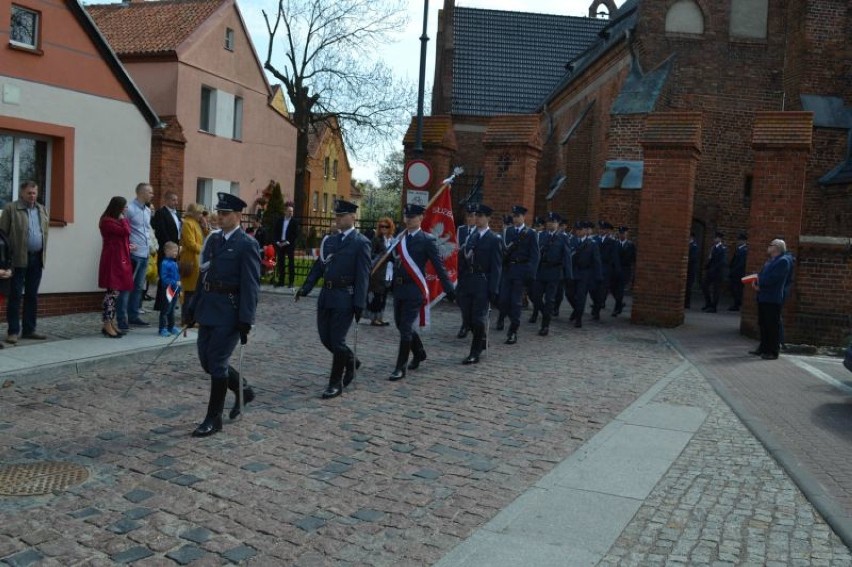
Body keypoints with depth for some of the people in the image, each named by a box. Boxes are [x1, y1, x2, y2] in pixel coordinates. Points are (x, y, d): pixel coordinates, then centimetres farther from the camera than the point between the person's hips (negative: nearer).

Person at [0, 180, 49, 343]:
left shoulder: (42, 210, 14)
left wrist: (43, 255, 7)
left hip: (37, 259, 5)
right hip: (18, 259, -5)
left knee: (32, 295, 9)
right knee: (15, 295, -1)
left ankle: (29, 329, 16)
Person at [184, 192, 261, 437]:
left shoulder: (247, 244, -10)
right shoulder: (213, 239, 13)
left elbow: (251, 286, -14)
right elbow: (203, 276, 16)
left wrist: (246, 321, -18)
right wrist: (193, 308, 14)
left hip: (229, 312, -7)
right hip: (208, 309, 8)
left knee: (217, 362, -3)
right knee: (206, 360, 12)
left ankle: (214, 418, 10)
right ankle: (243, 390, 34)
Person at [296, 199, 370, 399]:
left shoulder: (361, 242, -7)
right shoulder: (329, 239, 12)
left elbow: (363, 275, -11)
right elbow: (319, 265, 13)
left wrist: (359, 304, -16)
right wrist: (305, 288, 3)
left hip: (345, 298, -6)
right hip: (326, 295, 7)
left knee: (337, 340, -3)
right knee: (325, 337, 12)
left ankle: (336, 383, 11)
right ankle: (351, 361, 36)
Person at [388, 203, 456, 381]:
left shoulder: (427, 240, -6)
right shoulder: (400, 238, 11)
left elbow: (439, 266, -5)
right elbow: (395, 262, 12)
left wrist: (450, 289, -5)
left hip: (414, 290, -6)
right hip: (398, 288, 6)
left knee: (406, 328, -6)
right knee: (401, 325, 17)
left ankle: (400, 368, 3)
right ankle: (419, 353, 40)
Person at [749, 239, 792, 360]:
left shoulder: (783, 261, -11)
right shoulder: (770, 260, 18)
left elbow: (772, 279, -20)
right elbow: (762, 275, 20)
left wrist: (759, 282, -8)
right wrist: (757, 283, 0)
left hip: (773, 299, -9)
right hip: (763, 297, 9)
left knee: (772, 325, -4)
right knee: (763, 324, 14)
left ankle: (773, 351, 0)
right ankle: (763, 348, 23)